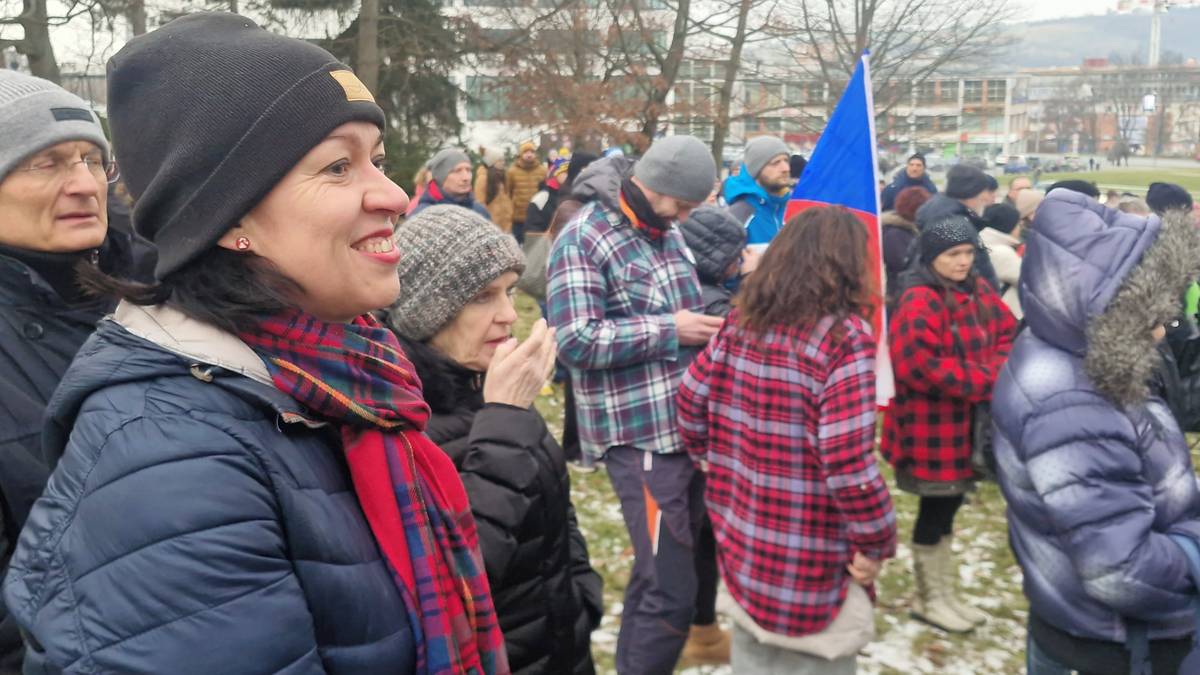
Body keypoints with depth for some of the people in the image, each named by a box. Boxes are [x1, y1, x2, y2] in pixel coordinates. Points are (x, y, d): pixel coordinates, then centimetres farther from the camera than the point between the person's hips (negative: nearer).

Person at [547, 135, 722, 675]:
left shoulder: (666, 231, 13)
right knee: (670, 588, -7)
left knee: (659, 571, 20)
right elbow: (576, 340, -22)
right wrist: (669, 330, -17)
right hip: (639, 435, -8)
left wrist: (705, 321, 6)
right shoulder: (583, 240, -13)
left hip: (689, 424, 8)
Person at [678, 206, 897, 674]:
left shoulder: (742, 320, 0)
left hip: (740, 533, 6)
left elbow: (691, 401, 6)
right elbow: (847, 462, -24)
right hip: (810, 558, -6)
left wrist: (711, 462, 20)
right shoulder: (846, 336, -19)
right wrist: (877, 540, -11)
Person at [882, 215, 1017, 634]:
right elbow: (922, 366, -26)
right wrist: (986, 381, -22)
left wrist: (1001, 370, -9)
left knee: (948, 507, 18)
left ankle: (944, 593, 31)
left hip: (968, 422, 8)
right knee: (935, 510, 4)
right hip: (932, 428, -8)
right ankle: (929, 599, 21)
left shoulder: (978, 291, 9)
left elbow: (1008, 333, 12)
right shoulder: (919, 301, -18)